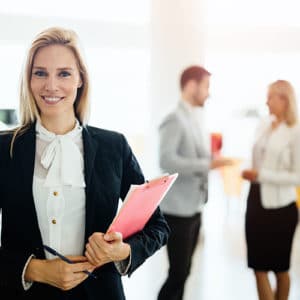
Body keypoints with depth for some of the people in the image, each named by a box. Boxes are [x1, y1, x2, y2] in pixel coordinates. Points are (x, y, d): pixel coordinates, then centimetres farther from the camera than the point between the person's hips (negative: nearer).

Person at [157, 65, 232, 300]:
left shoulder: (194, 120, 13)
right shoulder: (175, 119, -13)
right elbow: (167, 161, -25)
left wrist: (211, 158, 1)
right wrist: (207, 164, -24)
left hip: (194, 208, 9)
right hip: (178, 210, -8)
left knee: (183, 272, 15)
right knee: (177, 274, -2)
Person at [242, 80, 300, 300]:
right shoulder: (264, 126, 4)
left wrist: (261, 175, -19)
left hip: (280, 206, -5)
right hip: (257, 200, 5)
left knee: (280, 267, 12)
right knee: (259, 267, 11)